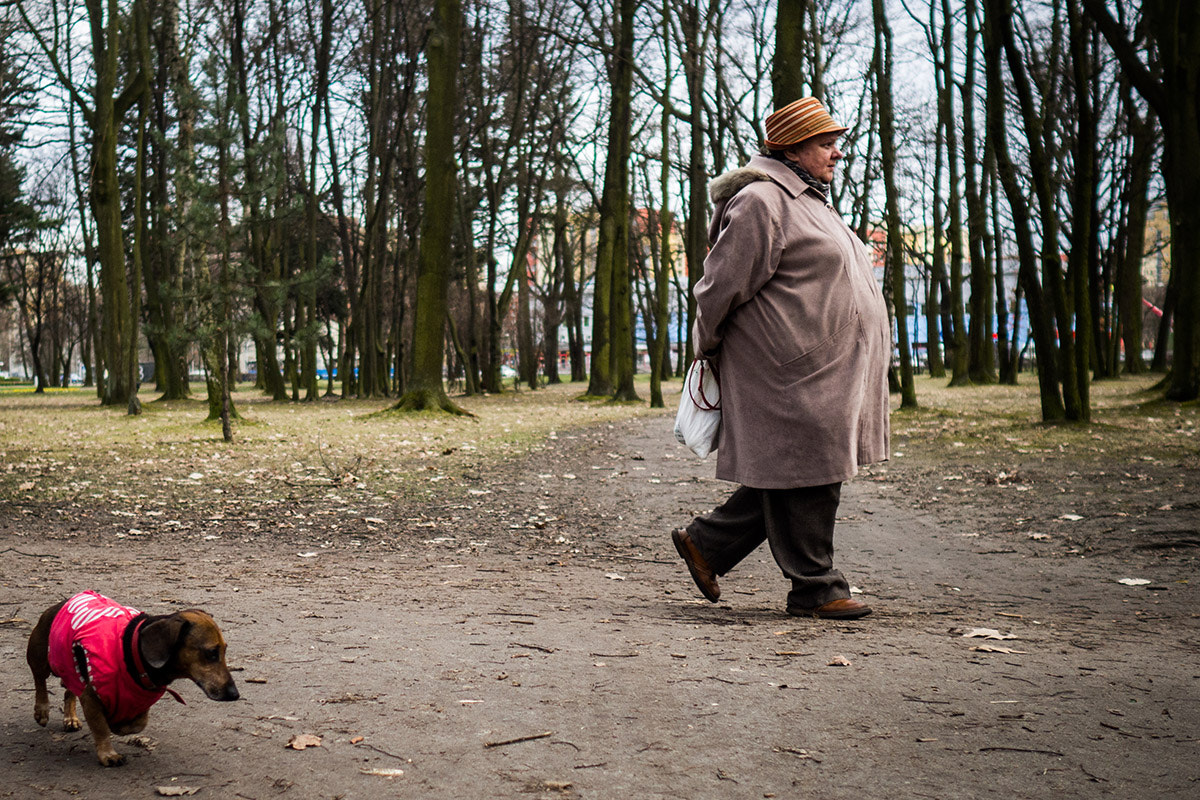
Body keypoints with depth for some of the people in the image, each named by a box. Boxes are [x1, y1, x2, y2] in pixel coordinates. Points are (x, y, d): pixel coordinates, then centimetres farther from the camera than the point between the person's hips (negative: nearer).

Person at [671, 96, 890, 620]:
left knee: (811, 475, 12)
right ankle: (814, 589, 9)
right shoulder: (760, 202, -13)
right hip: (792, 376, -10)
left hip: (826, 374, 11)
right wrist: (709, 349, -1)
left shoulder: (808, 200, 21)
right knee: (802, 476, -2)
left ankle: (705, 543, 22)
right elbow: (723, 286, -12)